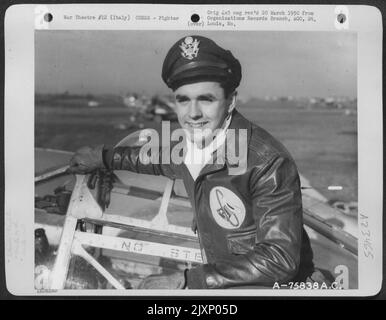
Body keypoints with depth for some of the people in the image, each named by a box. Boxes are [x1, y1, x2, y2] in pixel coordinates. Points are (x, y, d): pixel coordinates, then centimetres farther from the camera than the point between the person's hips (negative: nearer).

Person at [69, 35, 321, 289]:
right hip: (223, 280, 7)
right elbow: (165, 161, 23)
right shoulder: (190, 145, -2)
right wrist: (104, 157, 31)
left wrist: (185, 281, -29)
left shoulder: (267, 162, -24)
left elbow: (279, 260, -27)